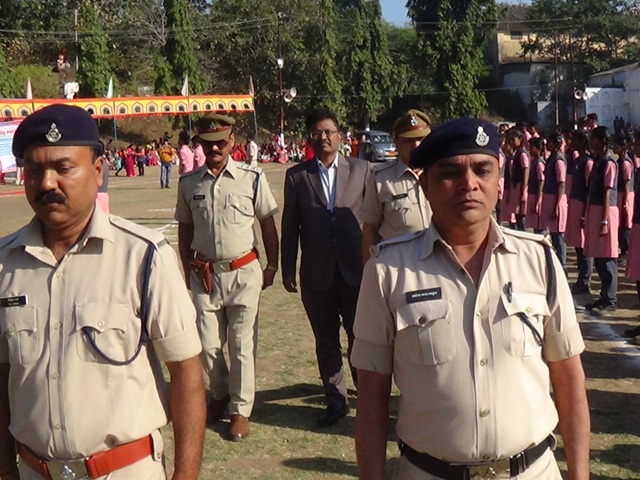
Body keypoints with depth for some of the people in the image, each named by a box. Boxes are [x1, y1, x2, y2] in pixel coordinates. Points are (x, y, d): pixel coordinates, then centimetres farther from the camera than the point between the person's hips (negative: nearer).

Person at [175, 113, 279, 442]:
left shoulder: (251, 178, -3)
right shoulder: (189, 183, 4)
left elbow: (268, 222, 5)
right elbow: (185, 227, 13)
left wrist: (272, 265, 6)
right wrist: (187, 268, 11)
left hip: (244, 272, -2)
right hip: (204, 275, 2)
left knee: (242, 345, 4)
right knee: (207, 344, 7)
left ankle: (241, 410, 17)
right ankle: (221, 393, 33)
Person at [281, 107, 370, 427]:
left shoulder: (360, 169, 2)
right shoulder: (296, 176, 3)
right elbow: (290, 227, 5)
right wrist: (288, 269, 4)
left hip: (356, 269, -1)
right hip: (317, 274, 1)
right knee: (326, 341, 11)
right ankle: (335, 399, 24)